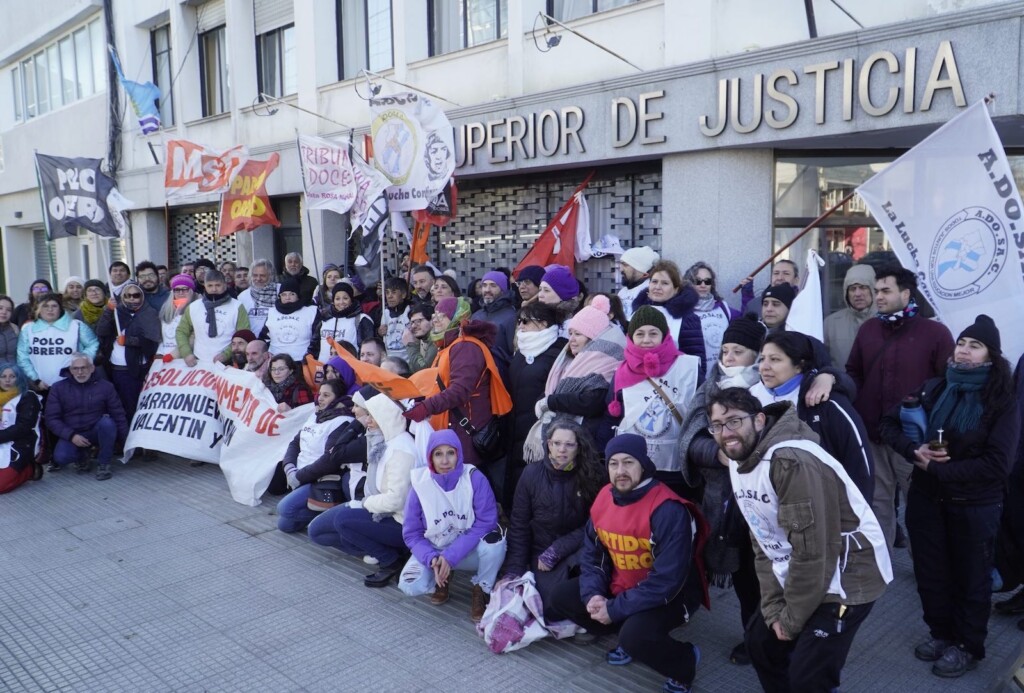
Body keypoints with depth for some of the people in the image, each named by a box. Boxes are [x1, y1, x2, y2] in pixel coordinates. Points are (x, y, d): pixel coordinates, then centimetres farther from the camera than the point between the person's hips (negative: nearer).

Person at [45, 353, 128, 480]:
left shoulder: (105, 386, -2)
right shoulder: (58, 388, 0)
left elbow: (119, 416, -1)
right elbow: (52, 419, -3)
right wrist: (71, 435, -18)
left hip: (97, 432, 0)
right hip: (71, 435, 0)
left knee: (107, 422, -34)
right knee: (60, 457, -30)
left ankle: (103, 464, -16)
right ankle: (81, 456, 7)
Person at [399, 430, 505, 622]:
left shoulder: (475, 478, -20)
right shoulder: (420, 484, -15)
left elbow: (486, 523, -23)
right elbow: (411, 533, -8)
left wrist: (451, 556, -27)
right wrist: (432, 558, -26)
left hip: (469, 551, -1)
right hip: (433, 551, 2)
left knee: (494, 543, -33)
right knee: (410, 585, -24)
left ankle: (481, 591, -2)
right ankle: (444, 577, 12)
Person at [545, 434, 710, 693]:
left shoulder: (668, 510, -28)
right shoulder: (604, 498, -5)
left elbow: (667, 580, -30)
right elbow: (591, 554, 5)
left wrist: (615, 609, -25)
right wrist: (593, 595, -14)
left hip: (669, 595, -7)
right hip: (619, 587, 7)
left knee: (635, 636, -33)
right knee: (561, 596, 2)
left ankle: (685, 661, 1)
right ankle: (626, 636, 15)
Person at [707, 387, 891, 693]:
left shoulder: (791, 461, -27)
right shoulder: (739, 464, 3)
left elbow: (811, 549, -25)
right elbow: (763, 544, 7)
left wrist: (793, 617, -14)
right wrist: (774, 608, -1)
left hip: (847, 576, -9)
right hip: (799, 576, 9)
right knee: (761, 642, 16)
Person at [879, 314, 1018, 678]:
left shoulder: (1003, 403, -11)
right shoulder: (932, 389, -2)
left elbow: (996, 465, -19)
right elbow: (887, 423, 3)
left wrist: (936, 468, -19)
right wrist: (914, 450, -16)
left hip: (975, 506, -3)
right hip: (926, 498, 3)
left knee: (970, 578, 15)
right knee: (930, 572, 16)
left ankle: (968, 646, 33)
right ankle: (940, 633, 38)